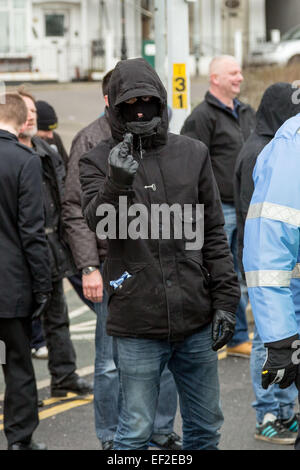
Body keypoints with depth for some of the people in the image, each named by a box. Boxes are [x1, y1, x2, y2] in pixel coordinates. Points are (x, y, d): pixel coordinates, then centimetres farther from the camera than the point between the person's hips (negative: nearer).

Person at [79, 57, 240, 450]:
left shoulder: (193, 154, 7)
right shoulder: (99, 161, -1)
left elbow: (214, 234, 10)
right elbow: (99, 222, -18)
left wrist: (225, 300, 5)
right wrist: (118, 182, -37)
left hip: (196, 318, 3)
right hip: (137, 322, -3)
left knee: (205, 426, 15)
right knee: (135, 432, 3)